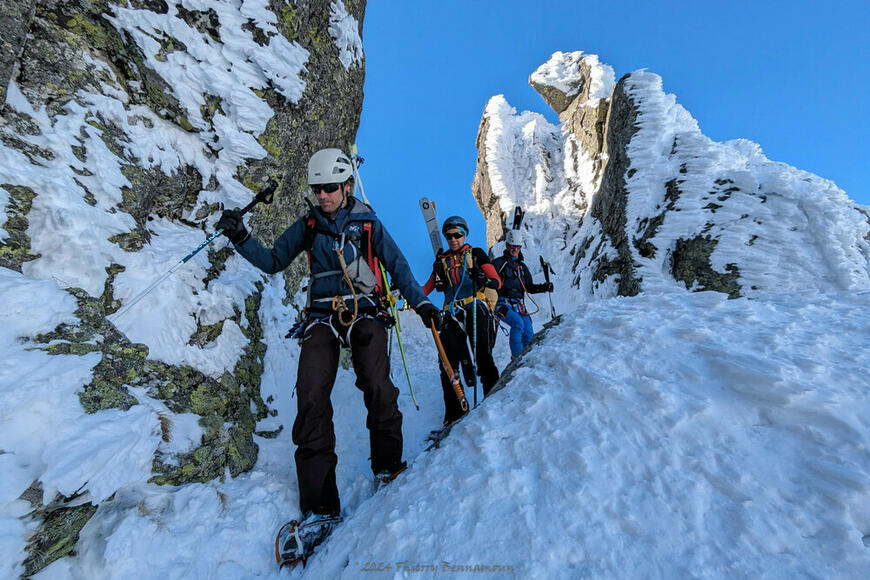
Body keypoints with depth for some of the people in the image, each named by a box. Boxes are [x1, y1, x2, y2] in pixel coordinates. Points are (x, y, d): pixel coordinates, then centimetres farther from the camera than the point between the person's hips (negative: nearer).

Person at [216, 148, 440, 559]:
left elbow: (397, 266, 8)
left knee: (376, 385, -23)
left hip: (365, 313, -2)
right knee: (311, 400, -12)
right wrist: (241, 239, 3)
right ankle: (320, 506, -4)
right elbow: (273, 261, 19)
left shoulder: (368, 223, 8)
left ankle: (388, 467, 2)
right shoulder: (307, 226, 14)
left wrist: (420, 302, -2)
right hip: (322, 317, 2)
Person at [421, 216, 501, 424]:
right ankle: (453, 415, 4)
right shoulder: (441, 262, 22)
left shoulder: (476, 254, 13)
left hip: (476, 309, -2)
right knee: (448, 363, -6)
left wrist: (485, 280, -18)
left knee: (483, 357, -15)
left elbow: (497, 281, 5)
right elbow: (426, 288, 20)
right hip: (452, 315, 3)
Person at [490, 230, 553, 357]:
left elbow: (529, 287, 20)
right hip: (503, 304, -5)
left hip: (519, 305, 5)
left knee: (529, 334, -11)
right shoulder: (499, 262, 4)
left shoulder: (522, 266, 21)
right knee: (518, 323, -29)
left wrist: (544, 287, 4)